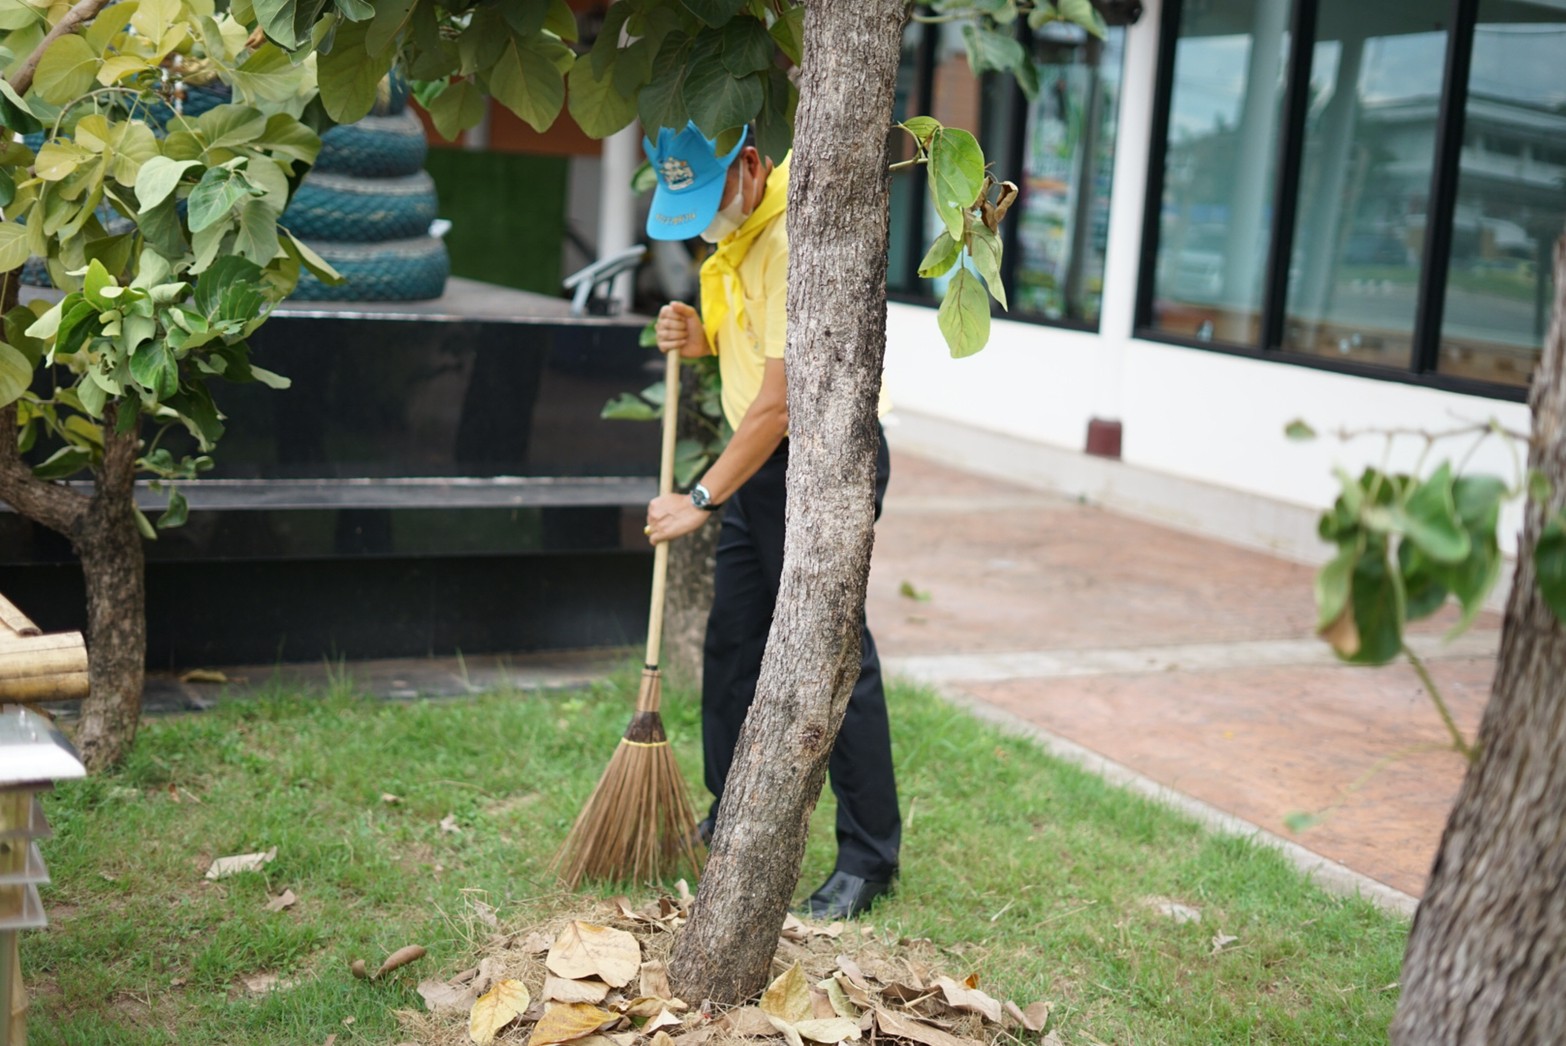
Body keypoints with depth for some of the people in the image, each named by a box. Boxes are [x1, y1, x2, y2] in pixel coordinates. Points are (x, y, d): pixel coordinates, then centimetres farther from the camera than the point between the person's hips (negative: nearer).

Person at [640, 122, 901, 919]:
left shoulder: (796, 240, -22)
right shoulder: (735, 231, 10)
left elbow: (779, 404, -24)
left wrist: (702, 498, -18)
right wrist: (703, 340, 2)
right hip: (760, 463, 10)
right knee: (731, 647, 13)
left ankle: (869, 859, 5)